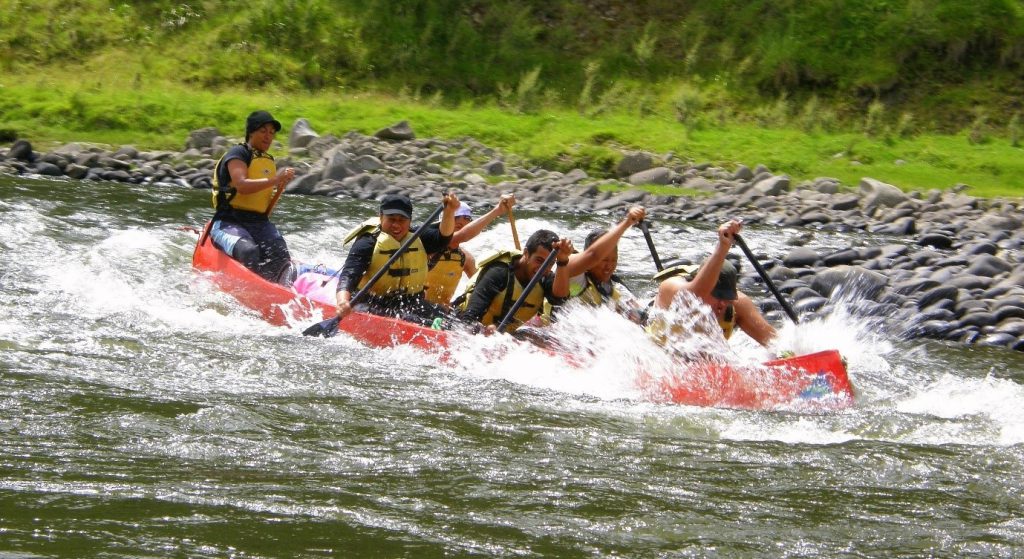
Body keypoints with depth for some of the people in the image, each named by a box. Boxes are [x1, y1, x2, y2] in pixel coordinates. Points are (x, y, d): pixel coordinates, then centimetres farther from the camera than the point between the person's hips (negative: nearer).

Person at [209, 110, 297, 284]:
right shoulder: (238, 153, -1)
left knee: (281, 258, -24)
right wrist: (274, 180, -22)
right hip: (229, 222, -6)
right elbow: (241, 185, -20)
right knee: (249, 252, -37)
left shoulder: (269, 162, 21)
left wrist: (280, 187, 4)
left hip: (259, 224, 6)